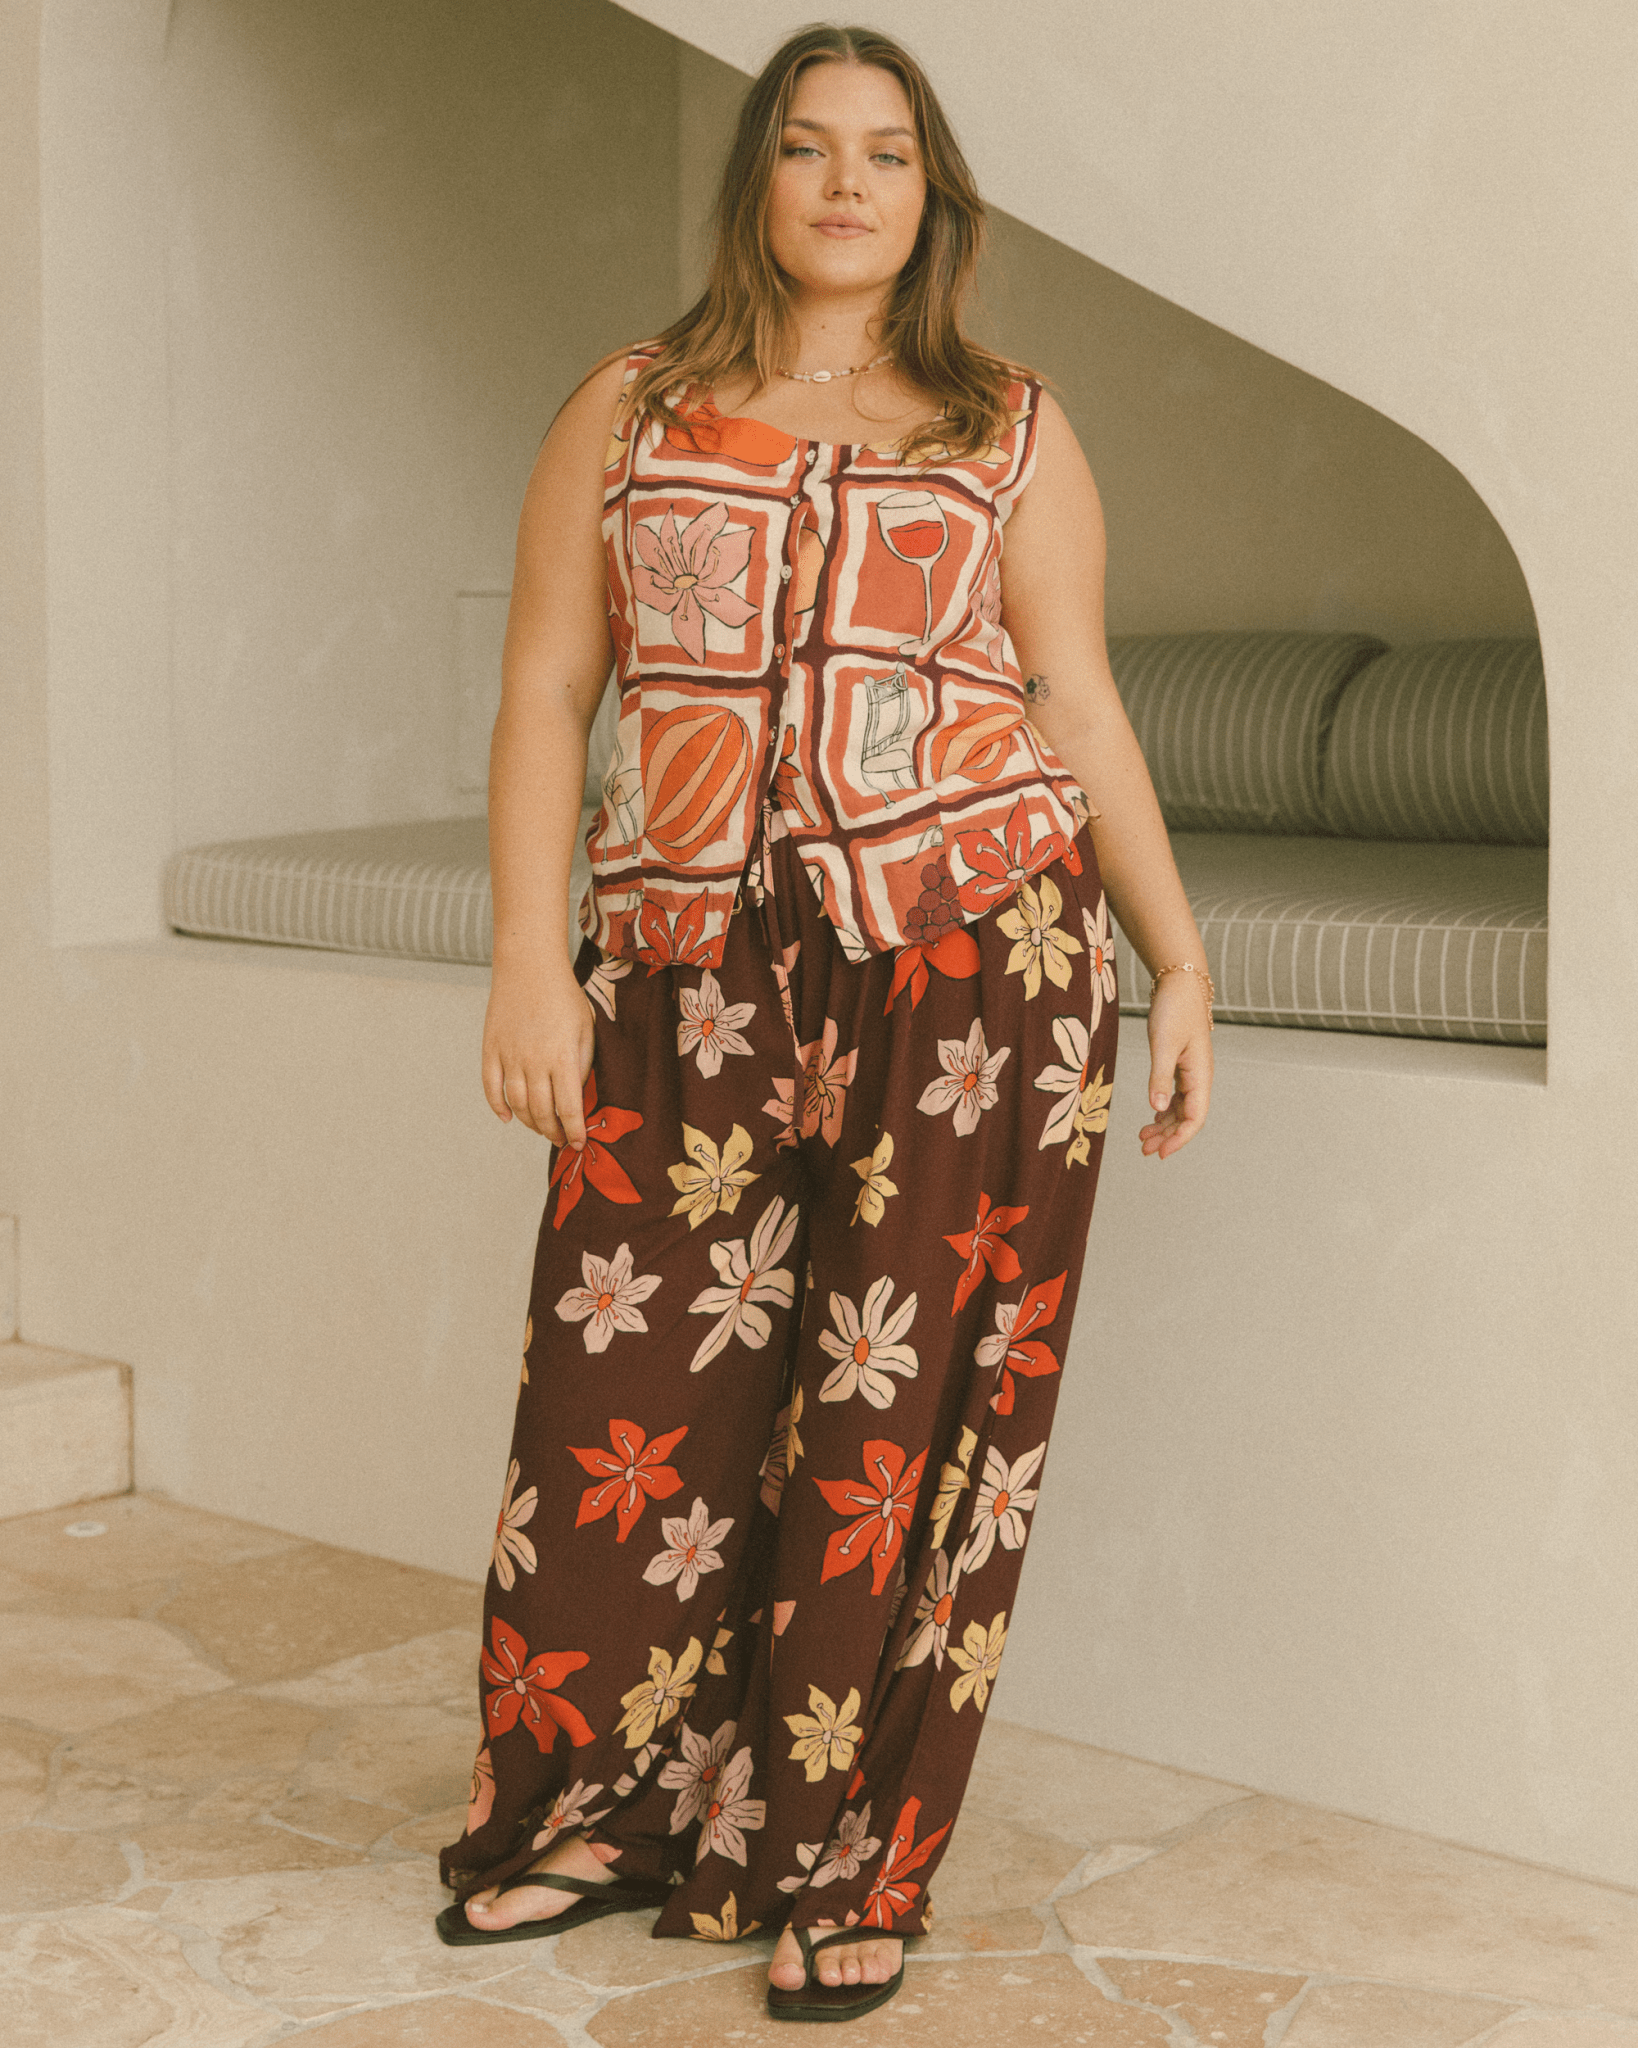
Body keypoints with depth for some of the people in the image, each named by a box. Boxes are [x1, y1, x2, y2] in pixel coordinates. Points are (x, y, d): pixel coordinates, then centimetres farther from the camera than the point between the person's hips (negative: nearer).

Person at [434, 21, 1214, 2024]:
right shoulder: (630, 412, 12)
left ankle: (838, 1876, 16)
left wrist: (1181, 963, 4)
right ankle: (605, 1814, 23)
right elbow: (546, 690, 7)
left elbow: (1081, 706, 10)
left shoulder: (1011, 430, 11)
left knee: (900, 1408, 1)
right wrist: (529, 958, -2)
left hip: (971, 959, 0)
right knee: (631, 1396, 0)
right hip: (691, 974, 1)